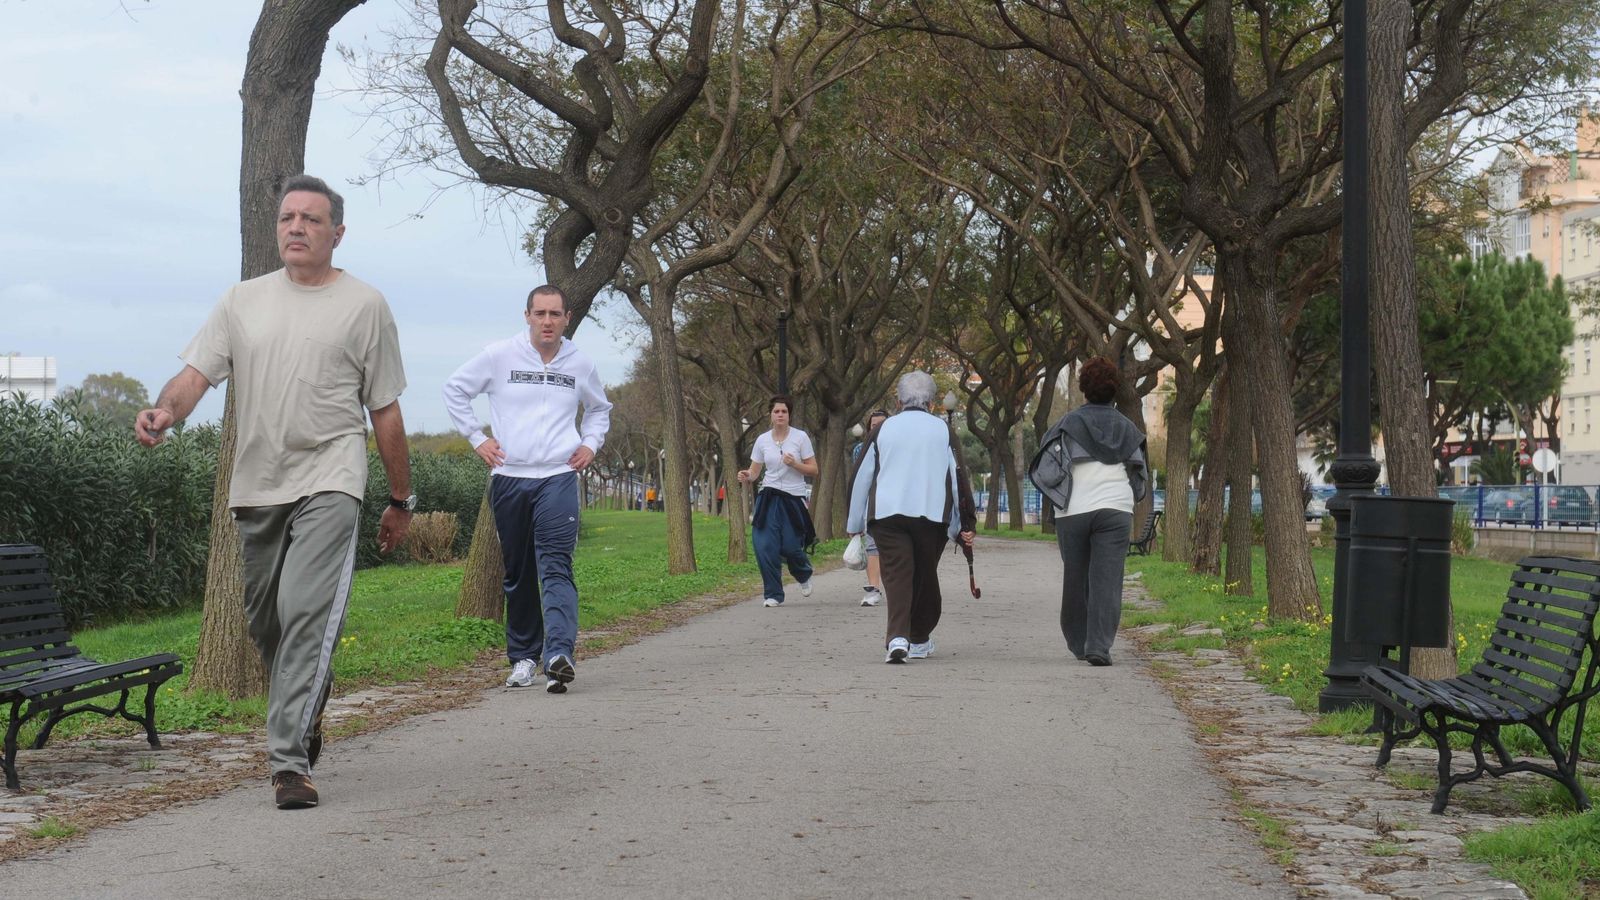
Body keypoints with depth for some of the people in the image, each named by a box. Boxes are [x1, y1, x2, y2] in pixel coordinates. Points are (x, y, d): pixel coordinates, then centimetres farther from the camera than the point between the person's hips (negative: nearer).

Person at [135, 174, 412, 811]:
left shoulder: (364, 305, 5)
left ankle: (290, 759, -18)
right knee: (265, 621, 14)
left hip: (329, 479, -4)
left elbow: (385, 411, 8)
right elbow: (197, 371, 3)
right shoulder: (242, 301, 12)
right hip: (257, 483, 4)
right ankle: (305, 710, 41)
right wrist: (166, 410, -21)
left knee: (307, 610, -19)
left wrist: (401, 500, 11)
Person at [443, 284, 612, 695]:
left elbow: (600, 409, 27)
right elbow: (455, 389, 13)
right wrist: (476, 437, 5)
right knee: (518, 574, 7)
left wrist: (591, 444, 11)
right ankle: (523, 656, 17)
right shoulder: (499, 355, 2)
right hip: (509, 477, 1)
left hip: (558, 478, -1)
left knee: (556, 567, -16)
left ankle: (559, 653, -29)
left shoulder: (580, 365, 8)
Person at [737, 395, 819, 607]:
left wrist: (794, 464, -18)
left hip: (794, 499, -2)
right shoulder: (762, 440, 5)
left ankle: (804, 575, 32)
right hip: (768, 498, 2)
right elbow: (755, 472, 9)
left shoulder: (800, 437, -2)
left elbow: (813, 470, -1)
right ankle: (772, 595, 4)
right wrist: (747, 476, -14)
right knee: (765, 547, -9)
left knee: (790, 547, -5)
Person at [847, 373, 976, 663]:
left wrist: (855, 523, 17)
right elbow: (959, 477, 3)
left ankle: (898, 637, -25)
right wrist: (966, 524, 7)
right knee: (925, 577, 15)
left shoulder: (884, 429, 8)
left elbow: (862, 476, 10)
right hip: (932, 516, 0)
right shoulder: (942, 430, 6)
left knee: (896, 575, -5)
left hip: (886, 514, 0)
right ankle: (919, 640, 24)